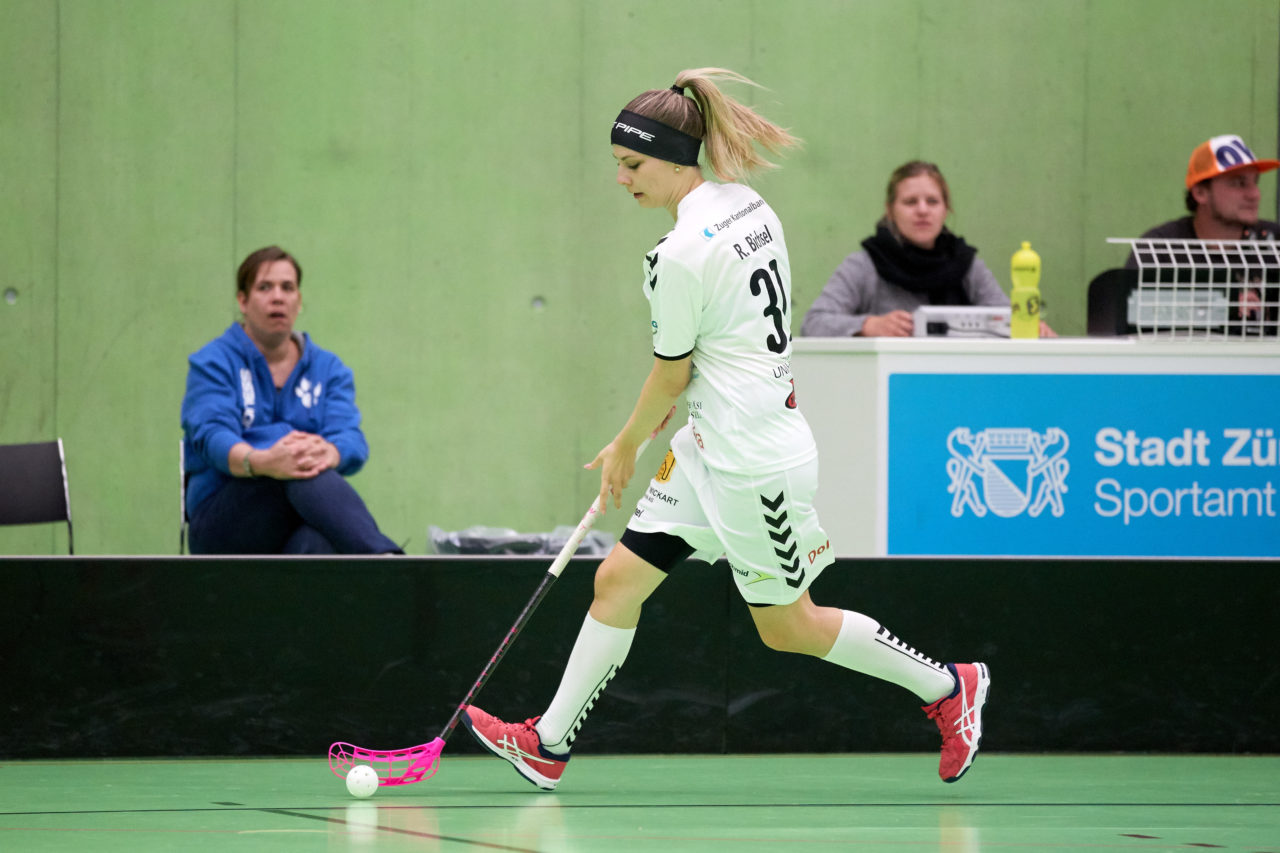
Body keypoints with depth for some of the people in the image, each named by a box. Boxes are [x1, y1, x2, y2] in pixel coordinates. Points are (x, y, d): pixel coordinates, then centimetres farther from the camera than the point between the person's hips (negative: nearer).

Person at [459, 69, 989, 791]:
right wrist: (674, 406, 21)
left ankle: (948, 686, 22)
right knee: (619, 580, 7)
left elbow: (672, 373, -12)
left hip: (756, 461, -10)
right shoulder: (750, 206, 3)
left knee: (788, 626, 7)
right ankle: (549, 744, 10)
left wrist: (627, 446, 6)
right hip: (710, 447, 10)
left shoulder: (681, 256, -23)